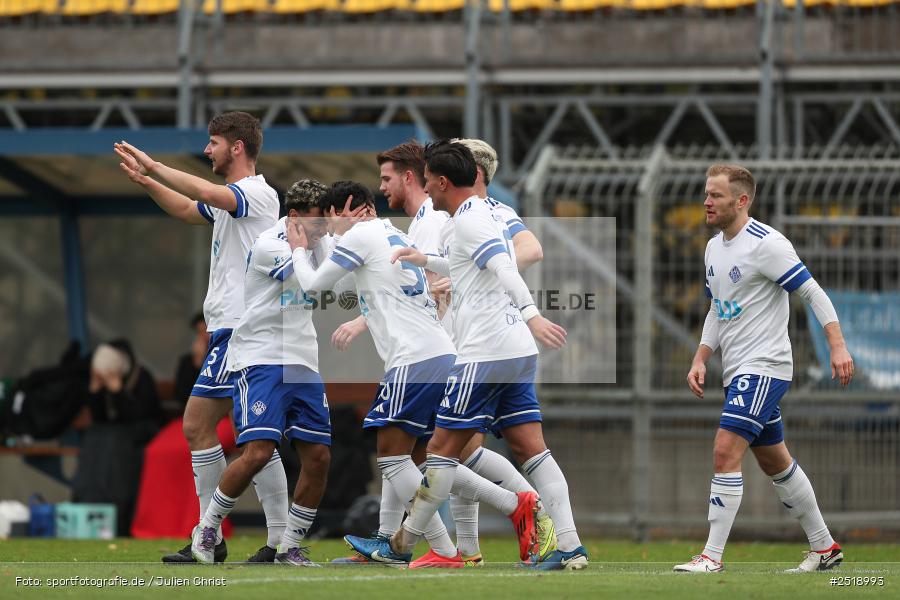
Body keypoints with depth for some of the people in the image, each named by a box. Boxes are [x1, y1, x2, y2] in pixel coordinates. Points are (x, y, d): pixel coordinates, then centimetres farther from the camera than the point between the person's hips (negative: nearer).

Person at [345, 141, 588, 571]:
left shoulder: (469, 220, -10)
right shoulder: (487, 214, 20)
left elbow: (504, 269, -25)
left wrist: (531, 315, -37)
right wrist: (426, 261, 42)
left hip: (485, 354, -9)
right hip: (518, 353, 9)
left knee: (443, 449, 0)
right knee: (530, 449, 3)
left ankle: (401, 546, 8)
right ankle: (570, 548, -6)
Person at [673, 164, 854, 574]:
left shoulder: (766, 244, -14)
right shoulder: (715, 248, 13)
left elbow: (814, 294, -14)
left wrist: (838, 347, -22)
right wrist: (700, 361, 12)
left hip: (764, 367, -9)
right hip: (738, 371, 9)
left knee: (725, 452, -17)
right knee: (774, 461, 15)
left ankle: (712, 555, -16)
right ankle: (824, 547, 25)